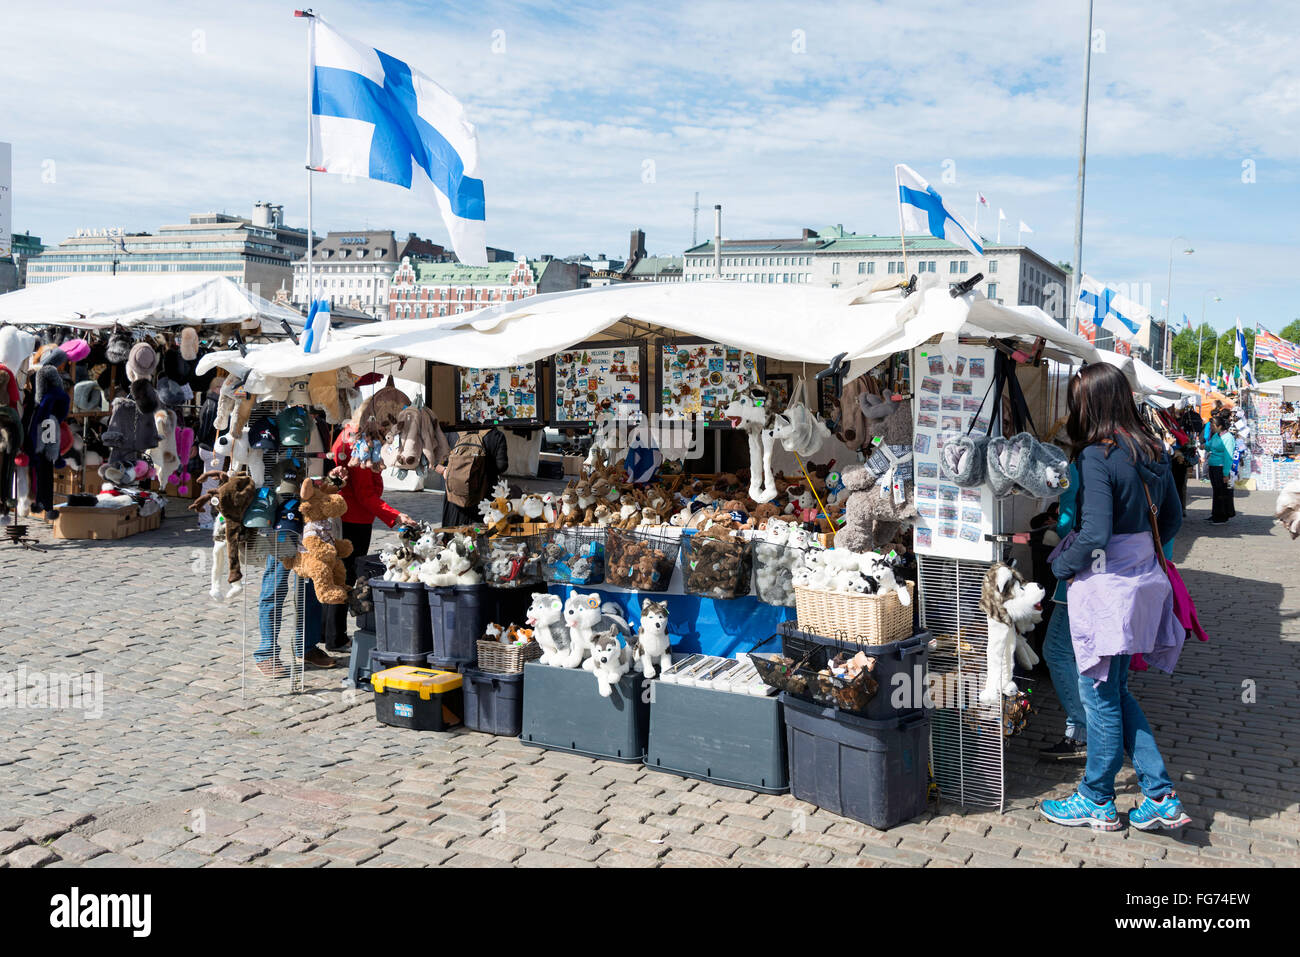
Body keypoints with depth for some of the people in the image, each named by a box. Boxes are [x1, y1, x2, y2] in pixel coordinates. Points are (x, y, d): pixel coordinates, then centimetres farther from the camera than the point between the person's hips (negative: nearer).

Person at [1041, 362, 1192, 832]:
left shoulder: (1096, 457, -18)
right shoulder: (1153, 450, 7)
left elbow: (1095, 535, -23)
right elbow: (1172, 518, 16)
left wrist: (1060, 565, -7)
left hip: (1106, 584, -8)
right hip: (1144, 578, 8)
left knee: (1100, 694, 6)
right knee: (1114, 690, 18)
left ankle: (1097, 801, 21)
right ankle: (1160, 796, 18)